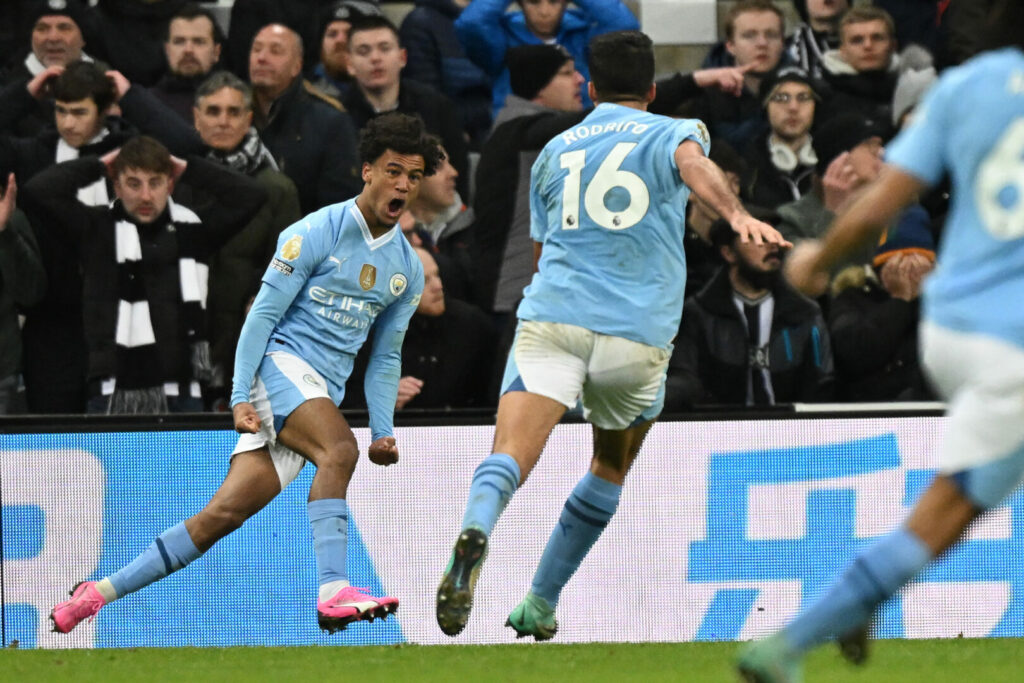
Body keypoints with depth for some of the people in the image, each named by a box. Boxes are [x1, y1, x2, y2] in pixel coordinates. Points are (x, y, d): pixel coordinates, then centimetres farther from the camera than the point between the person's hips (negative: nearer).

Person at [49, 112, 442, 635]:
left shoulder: (408, 269, 14)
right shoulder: (316, 233, -5)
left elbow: (385, 356, 22)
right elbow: (263, 313, -6)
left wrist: (383, 431, 10)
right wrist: (240, 395, -13)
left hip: (322, 396, 6)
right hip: (279, 362, -6)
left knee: (224, 514, -5)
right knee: (339, 449, -34)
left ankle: (101, 591, -1)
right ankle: (332, 591, -45)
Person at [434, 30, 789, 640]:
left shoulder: (554, 151, 22)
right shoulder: (671, 132, 11)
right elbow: (694, 164, -15)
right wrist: (737, 213, -33)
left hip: (551, 317, 1)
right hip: (637, 335, -1)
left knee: (510, 455, -17)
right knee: (612, 469, 24)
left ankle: (475, 533, -50)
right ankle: (540, 605, 26)